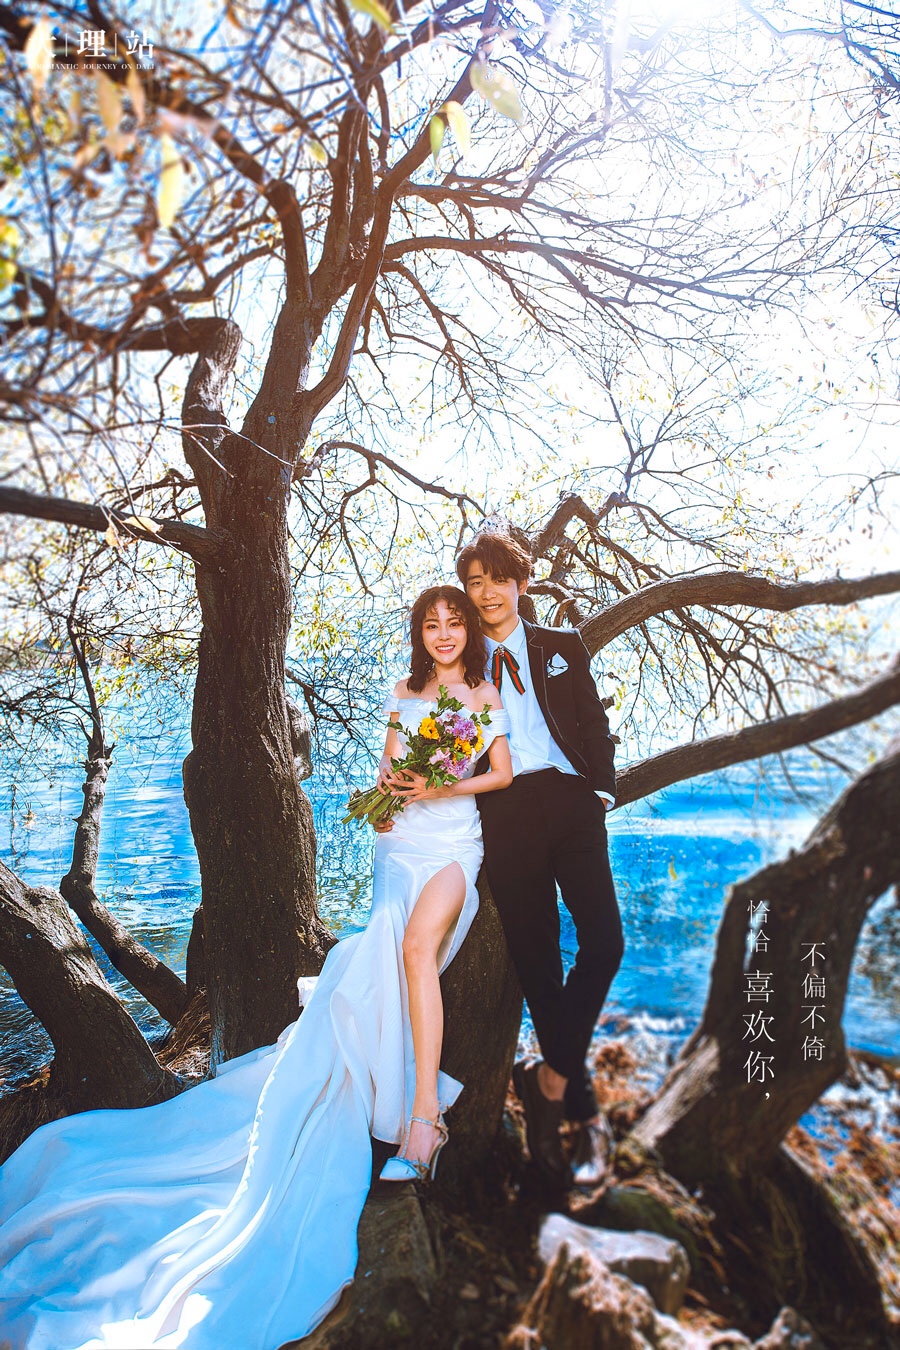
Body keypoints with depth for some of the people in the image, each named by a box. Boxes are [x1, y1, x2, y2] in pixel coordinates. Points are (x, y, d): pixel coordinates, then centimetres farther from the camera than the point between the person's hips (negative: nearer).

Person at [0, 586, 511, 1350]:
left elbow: (503, 773, 4)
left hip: (455, 844, -3)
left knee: (415, 944, -28)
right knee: (395, 954, -19)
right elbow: (390, 769, 17)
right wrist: (396, 784, -6)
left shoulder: (487, 696, 9)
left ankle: (419, 1111, -23)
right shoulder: (404, 694, 16)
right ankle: (422, 1111, -11)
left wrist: (447, 787, -10)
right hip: (401, 843, 3)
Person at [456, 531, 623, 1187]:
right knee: (536, 959, 2)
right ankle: (584, 1109, 15)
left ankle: (551, 1077, 4)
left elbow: (595, 725, 11)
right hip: (505, 814, 0)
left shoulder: (563, 647, 16)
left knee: (604, 943, -14)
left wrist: (601, 791, -2)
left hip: (570, 801, 0)